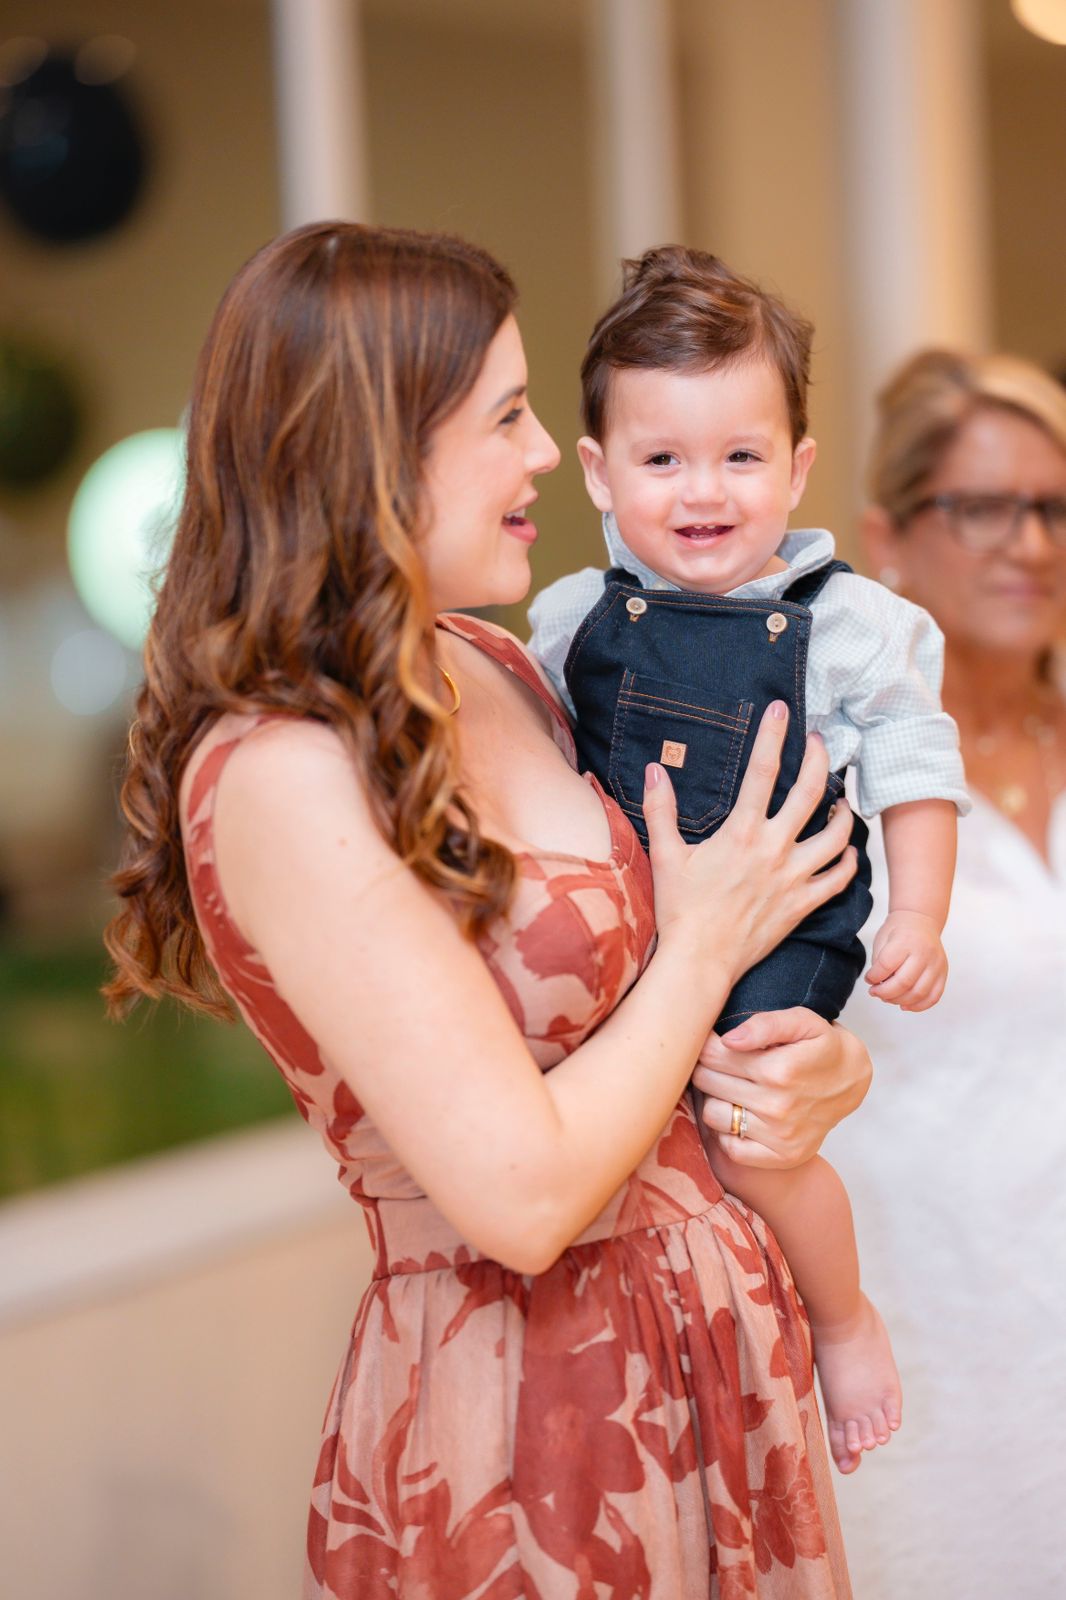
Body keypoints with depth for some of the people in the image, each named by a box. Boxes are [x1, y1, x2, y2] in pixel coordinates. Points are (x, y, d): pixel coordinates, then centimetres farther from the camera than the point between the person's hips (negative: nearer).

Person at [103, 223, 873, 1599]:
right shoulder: (279, 777, -22)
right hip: (514, 1410, -8)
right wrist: (705, 948, -10)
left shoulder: (493, 673, 3)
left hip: (712, 1319, 8)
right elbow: (523, 1195, -23)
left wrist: (824, 1062, -7)